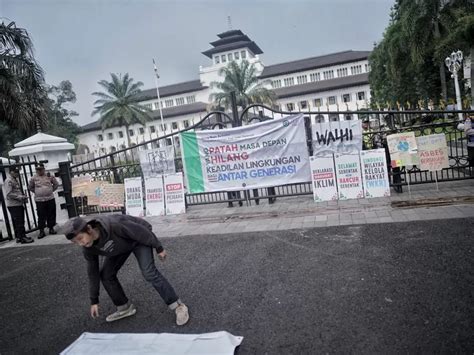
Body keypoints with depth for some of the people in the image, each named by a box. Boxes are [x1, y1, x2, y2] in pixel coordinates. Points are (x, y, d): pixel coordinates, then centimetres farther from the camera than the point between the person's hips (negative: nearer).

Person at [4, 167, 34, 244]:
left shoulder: (16, 180, 16)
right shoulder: (8, 181, -13)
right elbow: (9, 194, -20)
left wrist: (23, 196, 8)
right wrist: (20, 197, -18)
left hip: (19, 204, 9)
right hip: (13, 205, -9)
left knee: (18, 222, 15)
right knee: (19, 222, -7)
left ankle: (18, 237, 24)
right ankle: (22, 238, -3)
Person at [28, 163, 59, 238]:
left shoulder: (49, 176, 2)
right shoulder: (33, 178, 1)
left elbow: (56, 184, 14)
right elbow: (30, 187, 14)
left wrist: (51, 190, 8)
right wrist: (36, 192, 7)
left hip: (50, 199, 1)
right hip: (39, 200, -1)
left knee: (51, 214, 7)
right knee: (41, 216, -1)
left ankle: (51, 228, 20)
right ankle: (41, 231, 5)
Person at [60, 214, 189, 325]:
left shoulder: (114, 225, -42)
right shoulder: (88, 248, -20)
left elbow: (141, 231, -29)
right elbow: (92, 272, -6)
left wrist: (159, 248, -17)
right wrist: (94, 301, 2)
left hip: (138, 238, -6)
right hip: (120, 245, 6)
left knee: (149, 272, -20)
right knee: (106, 274, -2)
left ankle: (178, 306, -11)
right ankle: (124, 307, 17)